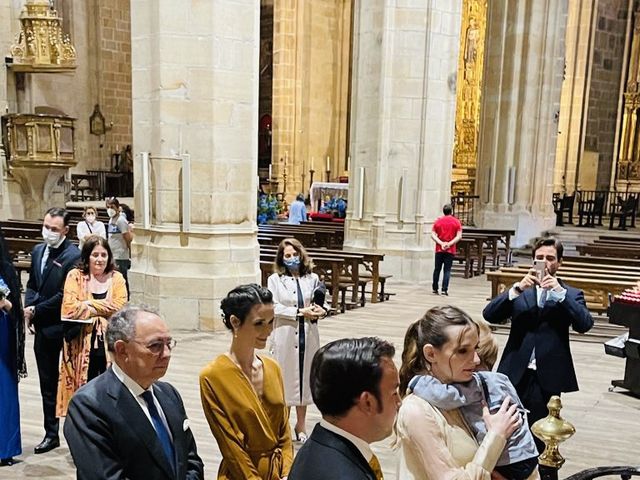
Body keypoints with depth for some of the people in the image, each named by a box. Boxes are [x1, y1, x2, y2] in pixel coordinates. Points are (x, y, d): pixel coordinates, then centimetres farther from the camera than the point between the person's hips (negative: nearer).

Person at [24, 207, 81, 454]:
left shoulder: (73, 256, -14)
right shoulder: (38, 251, 10)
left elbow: (64, 295, -17)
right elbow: (32, 284, 16)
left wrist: (36, 311, -11)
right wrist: (29, 306, -2)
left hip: (64, 328, -7)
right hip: (43, 329, 7)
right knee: (47, 383, 15)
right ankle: (51, 433, 27)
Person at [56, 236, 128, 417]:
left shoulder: (116, 278, 6)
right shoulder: (75, 276, 2)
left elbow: (119, 309, -6)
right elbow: (69, 308, -11)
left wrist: (88, 305, -8)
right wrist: (103, 305, -7)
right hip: (82, 347, -1)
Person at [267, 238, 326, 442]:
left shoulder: (312, 278, 5)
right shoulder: (275, 280, -3)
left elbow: (321, 304, 16)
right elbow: (274, 308, -11)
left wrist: (319, 310, -7)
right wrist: (301, 312, -16)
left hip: (308, 335, 3)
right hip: (285, 335, -3)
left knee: (304, 376, 11)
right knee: (284, 378, 3)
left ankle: (301, 425, 25)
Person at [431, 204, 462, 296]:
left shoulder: (438, 221, 6)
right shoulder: (456, 222, 0)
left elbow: (433, 235, -3)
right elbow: (459, 236, -9)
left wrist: (441, 243, -9)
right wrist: (450, 243, -11)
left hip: (439, 249, 2)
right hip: (450, 250, -2)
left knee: (437, 269, 11)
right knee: (447, 270, 1)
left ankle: (435, 288, 17)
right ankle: (444, 289, -5)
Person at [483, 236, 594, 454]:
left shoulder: (571, 295, 5)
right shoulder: (519, 291, 8)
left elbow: (585, 324, -12)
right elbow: (489, 315, -5)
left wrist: (560, 291, -19)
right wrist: (517, 288, -16)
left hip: (548, 378, -1)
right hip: (515, 375, 1)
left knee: (539, 438, 8)